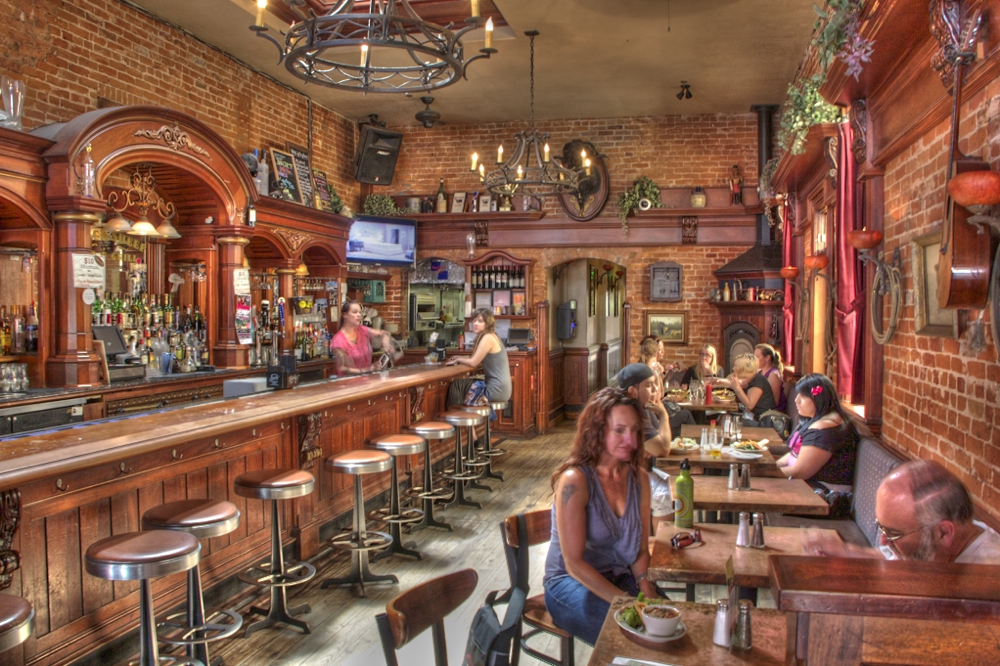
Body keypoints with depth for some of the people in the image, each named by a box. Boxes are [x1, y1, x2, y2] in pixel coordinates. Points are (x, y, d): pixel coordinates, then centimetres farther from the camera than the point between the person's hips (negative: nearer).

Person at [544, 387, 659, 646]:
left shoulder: (639, 478, 0)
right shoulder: (574, 481, -20)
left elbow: (641, 548, 7)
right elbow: (574, 563, -19)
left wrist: (643, 581, -13)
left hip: (620, 578, 6)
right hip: (570, 584, -5)